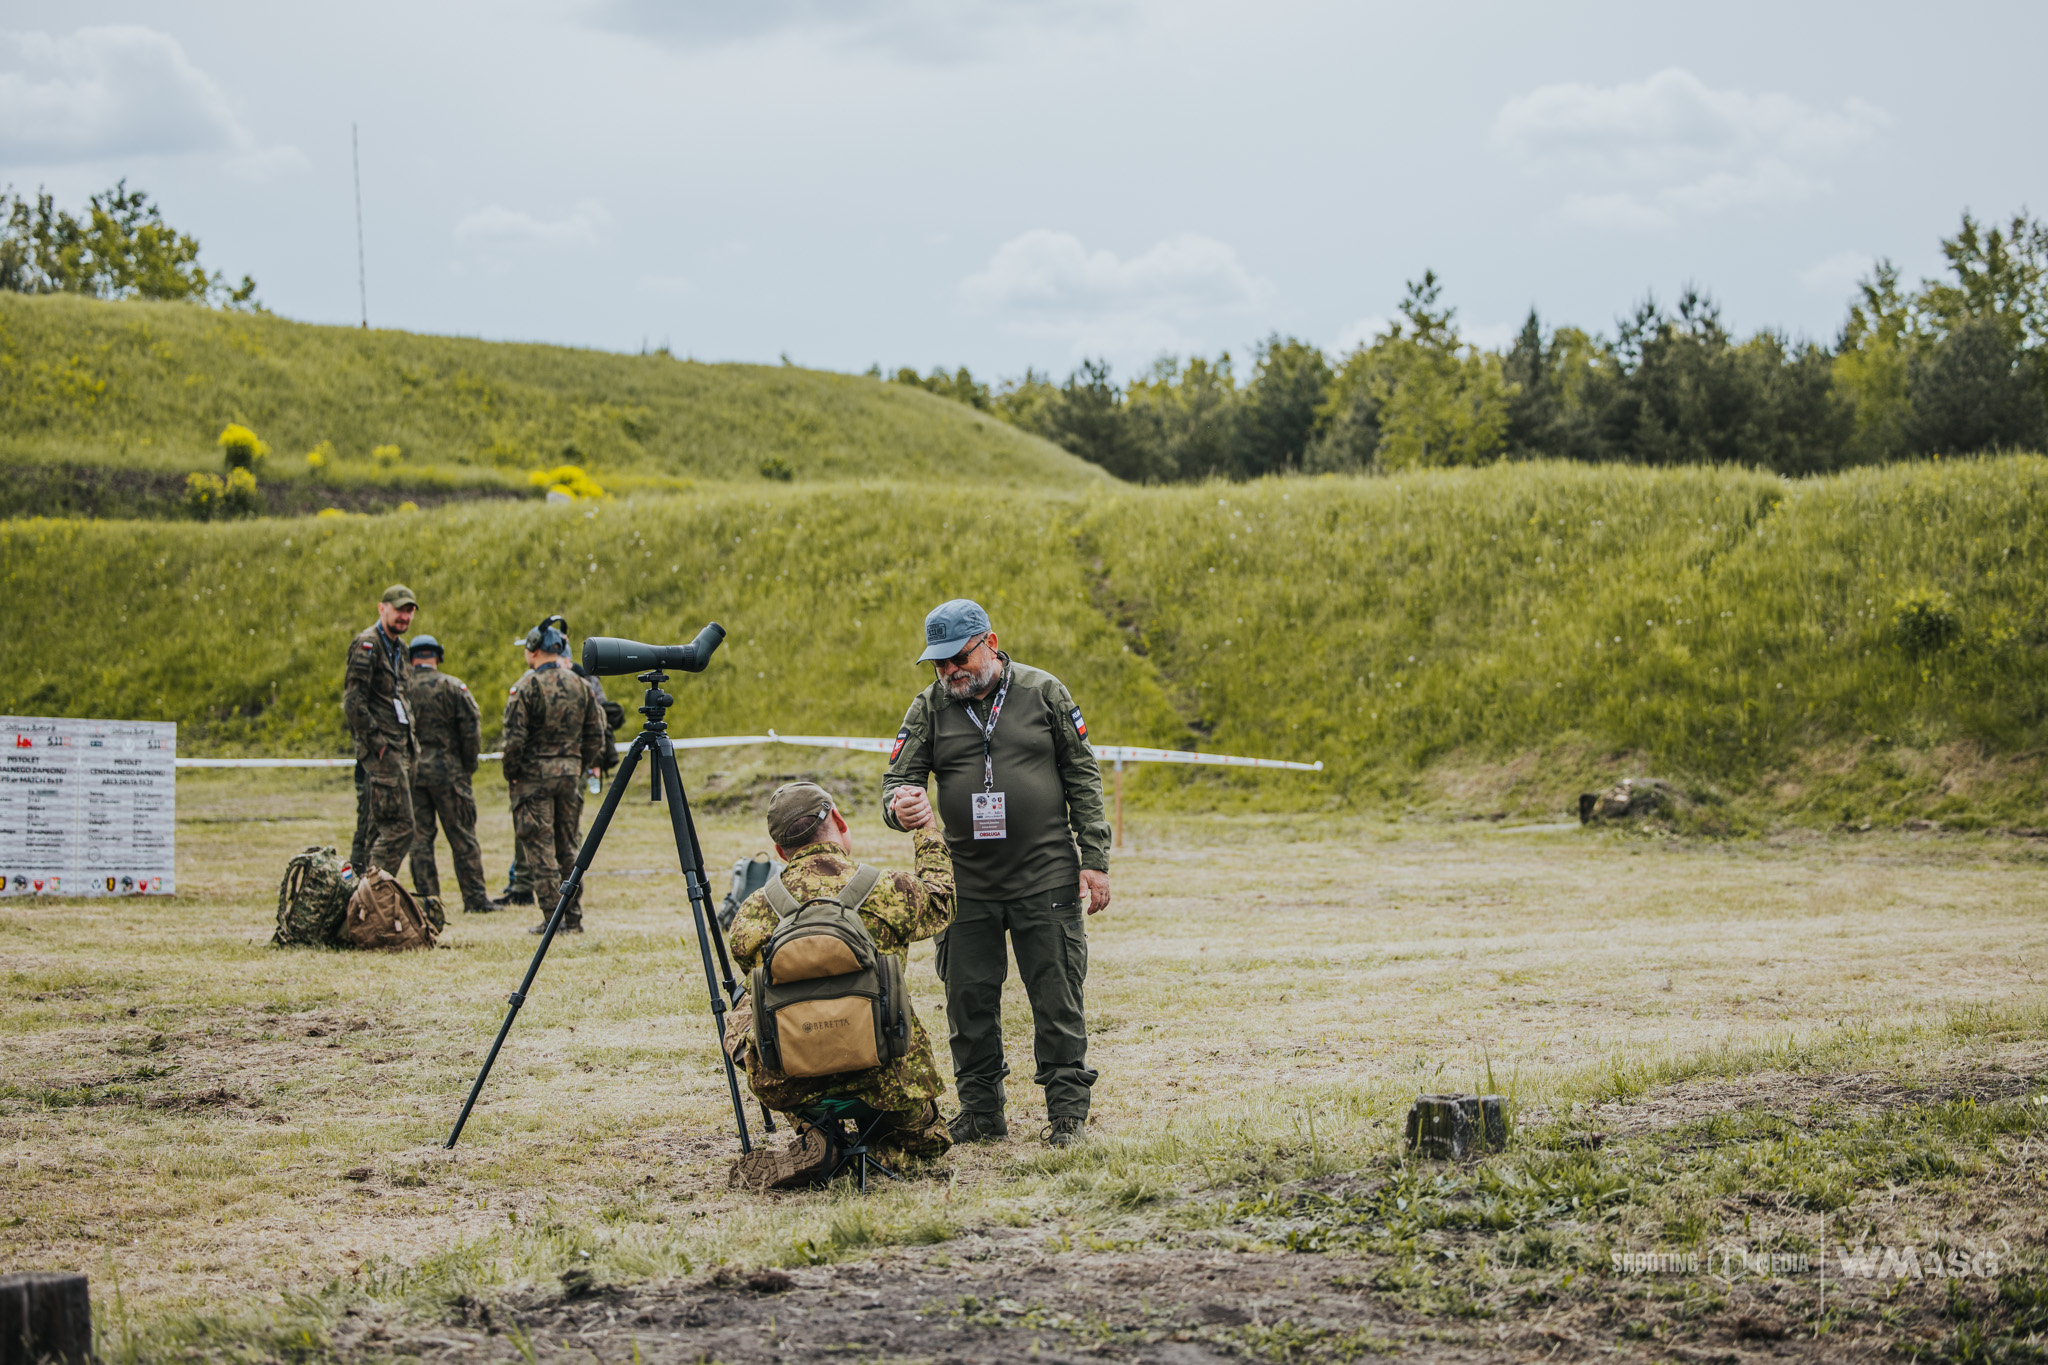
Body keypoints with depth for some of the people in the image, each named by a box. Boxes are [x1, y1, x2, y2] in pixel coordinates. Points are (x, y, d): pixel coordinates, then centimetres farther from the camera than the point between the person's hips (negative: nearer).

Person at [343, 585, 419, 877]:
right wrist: (377, 743, -18)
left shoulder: (399, 646, 19)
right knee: (399, 827, -14)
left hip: (400, 747, 9)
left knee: (379, 827, 9)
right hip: (382, 750, -9)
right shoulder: (367, 645, -10)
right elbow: (353, 701, -18)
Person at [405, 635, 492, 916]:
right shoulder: (453, 687, -5)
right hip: (447, 771, -2)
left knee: (419, 839, 7)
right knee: (463, 838, 4)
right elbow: (471, 729, -8)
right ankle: (475, 898, 5)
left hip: (410, 771, 2)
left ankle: (427, 900, 5)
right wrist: (468, 765, 3)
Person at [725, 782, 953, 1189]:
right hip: (888, 1089, 1)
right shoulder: (888, 892, -6)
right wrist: (928, 834, 34)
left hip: (789, 1089, -1)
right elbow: (942, 900, 17)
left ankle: (813, 1135, 13)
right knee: (926, 1139, 32)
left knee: (742, 1012, 28)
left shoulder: (750, 914, -3)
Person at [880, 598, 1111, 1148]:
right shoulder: (930, 707, 4)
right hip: (968, 885, 2)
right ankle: (981, 1112, 17)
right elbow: (898, 776, 1)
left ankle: (1067, 1113, 9)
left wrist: (1095, 859, -2)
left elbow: (1082, 778, 3)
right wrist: (900, 807, -25)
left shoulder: (1043, 692, 0)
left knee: (1056, 999, 0)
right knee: (970, 1000, 5)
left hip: (1046, 879, -2)